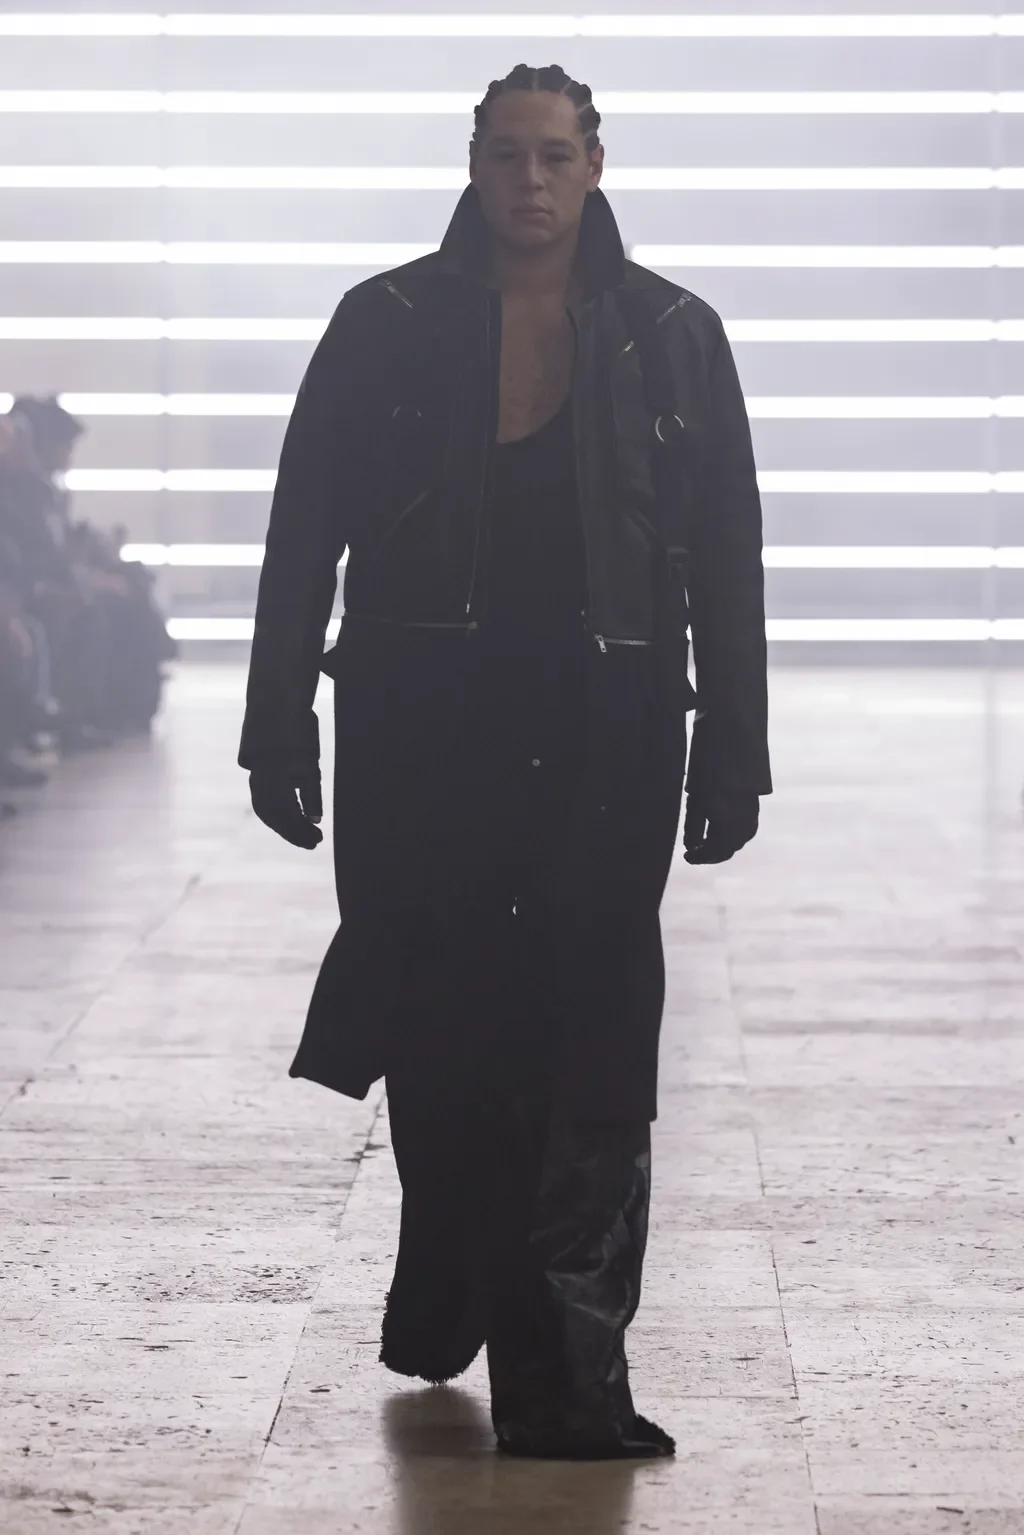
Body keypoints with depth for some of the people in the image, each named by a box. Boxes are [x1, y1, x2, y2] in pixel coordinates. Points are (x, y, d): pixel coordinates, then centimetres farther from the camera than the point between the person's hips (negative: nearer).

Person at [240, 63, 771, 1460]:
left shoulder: (671, 336, 7)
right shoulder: (388, 326, 4)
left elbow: (726, 559, 7)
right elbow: (303, 539, 4)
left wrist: (732, 753, 2)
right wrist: (281, 730, -1)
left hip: (607, 735, 0)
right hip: (422, 730, 0)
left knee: (591, 1051, -5)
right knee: (438, 1040, 7)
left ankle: (563, 1377, -3)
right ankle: (449, 1298, 29)